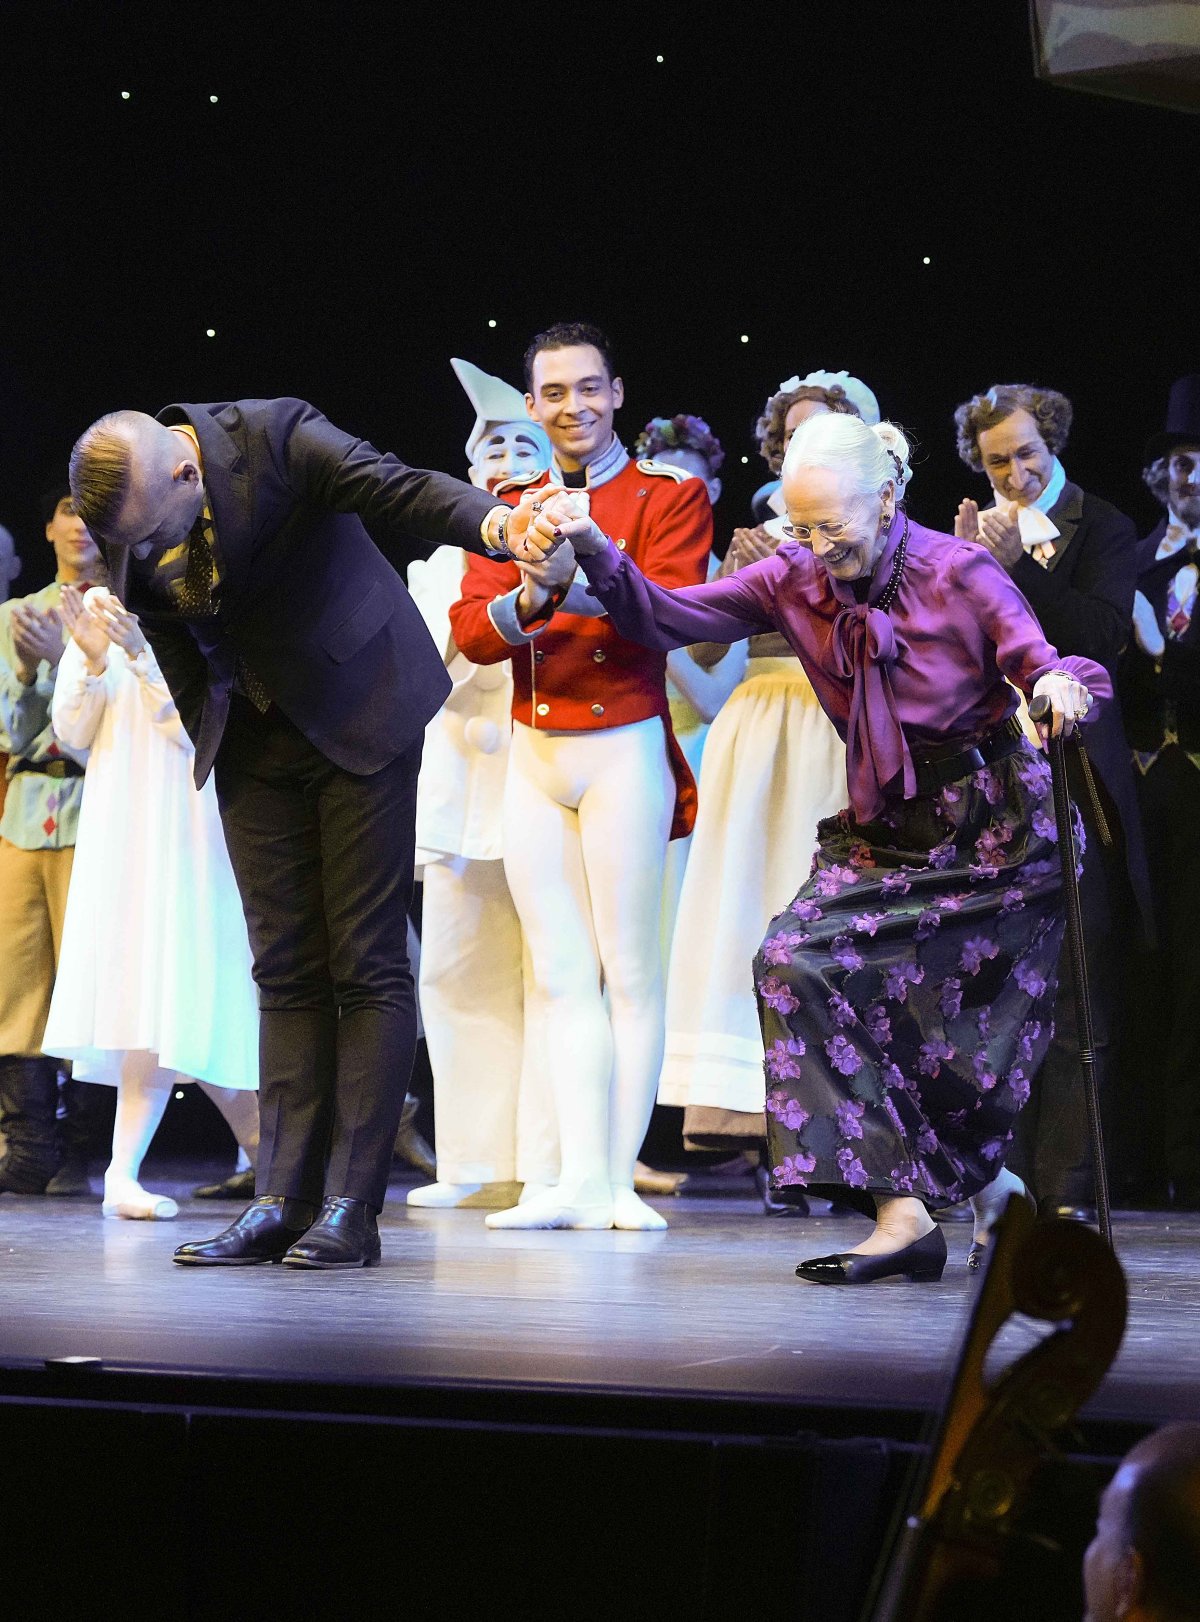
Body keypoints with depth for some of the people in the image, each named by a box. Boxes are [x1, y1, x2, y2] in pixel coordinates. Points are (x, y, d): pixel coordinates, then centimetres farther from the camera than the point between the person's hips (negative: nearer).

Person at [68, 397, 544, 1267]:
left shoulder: (277, 437, -22)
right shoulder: (128, 510, -7)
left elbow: (399, 489, -34)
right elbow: (174, 648, 8)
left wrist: (495, 522, -52)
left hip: (357, 714, -5)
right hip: (251, 738, 5)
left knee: (368, 964, -5)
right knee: (285, 972, 3)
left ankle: (351, 1206, -5)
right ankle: (284, 1202, 2)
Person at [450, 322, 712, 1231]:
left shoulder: (671, 494, 1)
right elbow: (472, 630, 1)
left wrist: (578, 578, -30)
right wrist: (528, 598, -20)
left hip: (623, 750, -4)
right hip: (534, 754, 4)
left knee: (630, 972, -5)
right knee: (560, 975, 1)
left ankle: (620, 1180, -4)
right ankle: (578, 1181, -1)